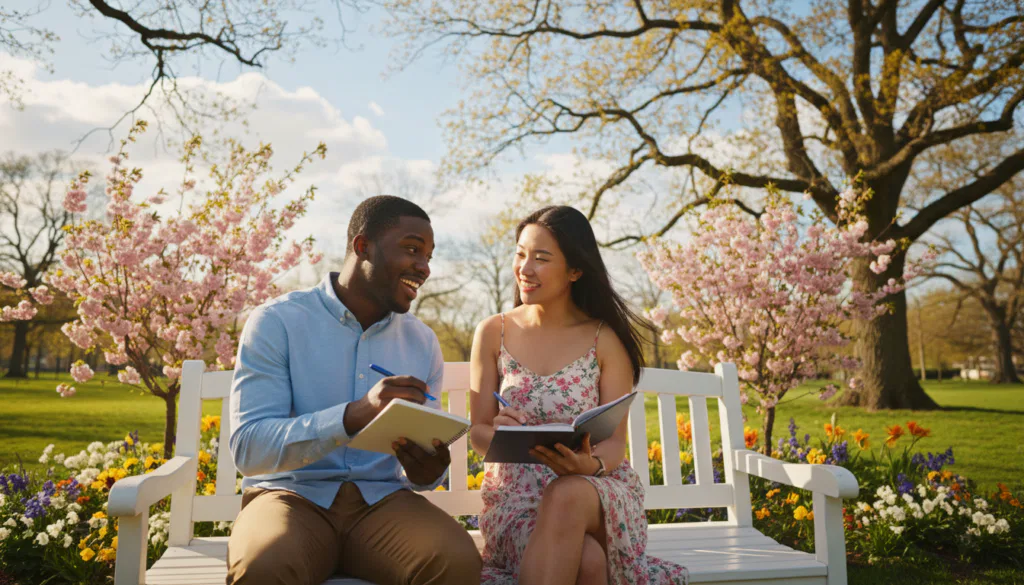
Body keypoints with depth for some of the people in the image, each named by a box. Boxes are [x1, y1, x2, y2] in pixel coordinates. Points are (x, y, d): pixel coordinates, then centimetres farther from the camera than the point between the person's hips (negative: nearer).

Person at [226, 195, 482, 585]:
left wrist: (426, 472, -12)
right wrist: (356, 415, -29)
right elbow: (248, 447, -14)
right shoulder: (276, 322, -5)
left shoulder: (423, 342, 8)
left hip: (383, 499, 3)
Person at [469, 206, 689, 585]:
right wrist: (499, 434, -22)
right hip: (515, 492, -1)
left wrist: (589, 465, -27)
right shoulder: (493, 333, 2)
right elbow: (478, 433, 3)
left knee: (567, 494, -37)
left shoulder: (606, 340, -3)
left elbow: (615, 443, -3)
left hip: (595, 490, 1)